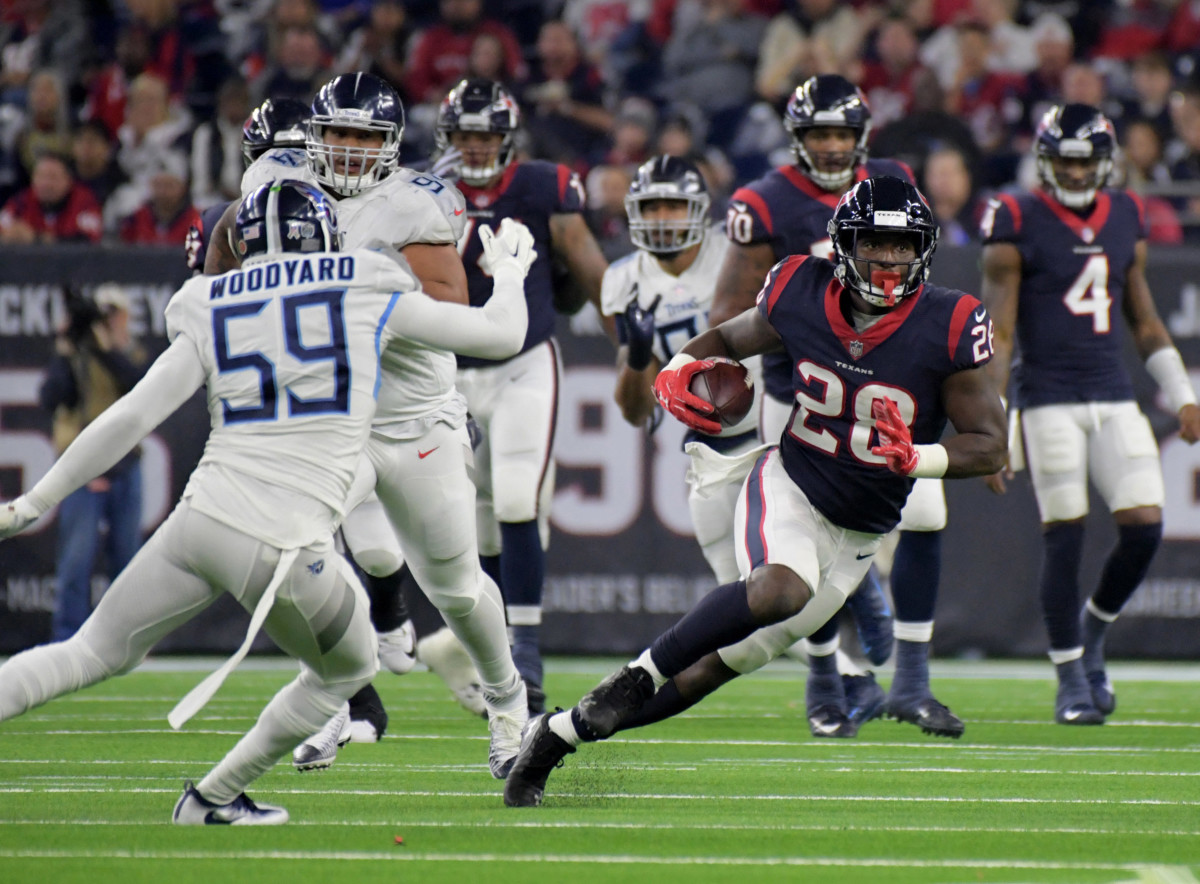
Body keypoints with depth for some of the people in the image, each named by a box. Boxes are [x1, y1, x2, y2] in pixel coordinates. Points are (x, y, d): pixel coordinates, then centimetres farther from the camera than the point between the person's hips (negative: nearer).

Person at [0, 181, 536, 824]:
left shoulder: (215, 314, 12)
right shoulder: (368, 294, 7)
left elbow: (131, 417, 5)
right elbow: (501, 334, 13)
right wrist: (509, 270, 35)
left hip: (199, 520, 3)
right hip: (283, 548, -3)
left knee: (96, 652, 17)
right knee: (349, 670, 24)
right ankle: (213, 800, 25)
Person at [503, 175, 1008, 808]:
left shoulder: (947, 327, -16)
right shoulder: (801, 293, -9)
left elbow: (990, 445, -11)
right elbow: (729, 339, 11)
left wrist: (915, 459, -30)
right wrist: (677, 371, -11)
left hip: (859, 535, 1)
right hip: (789, 487, -1)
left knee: (714, 667, 3)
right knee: (782, 588, -37)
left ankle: (556, 734, 15)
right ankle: (640, 675, -21)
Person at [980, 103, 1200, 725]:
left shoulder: (1126, 220, 12)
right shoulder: (1017, 225, -4)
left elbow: (1145, 320, 21)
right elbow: (998, 334, -5)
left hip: (1114, 398, 5)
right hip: (1049, 402, -5)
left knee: (1144, 527, -6)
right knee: (1064, 535, -5)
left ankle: (1091, 632, 20)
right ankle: (1071, 678, 7)